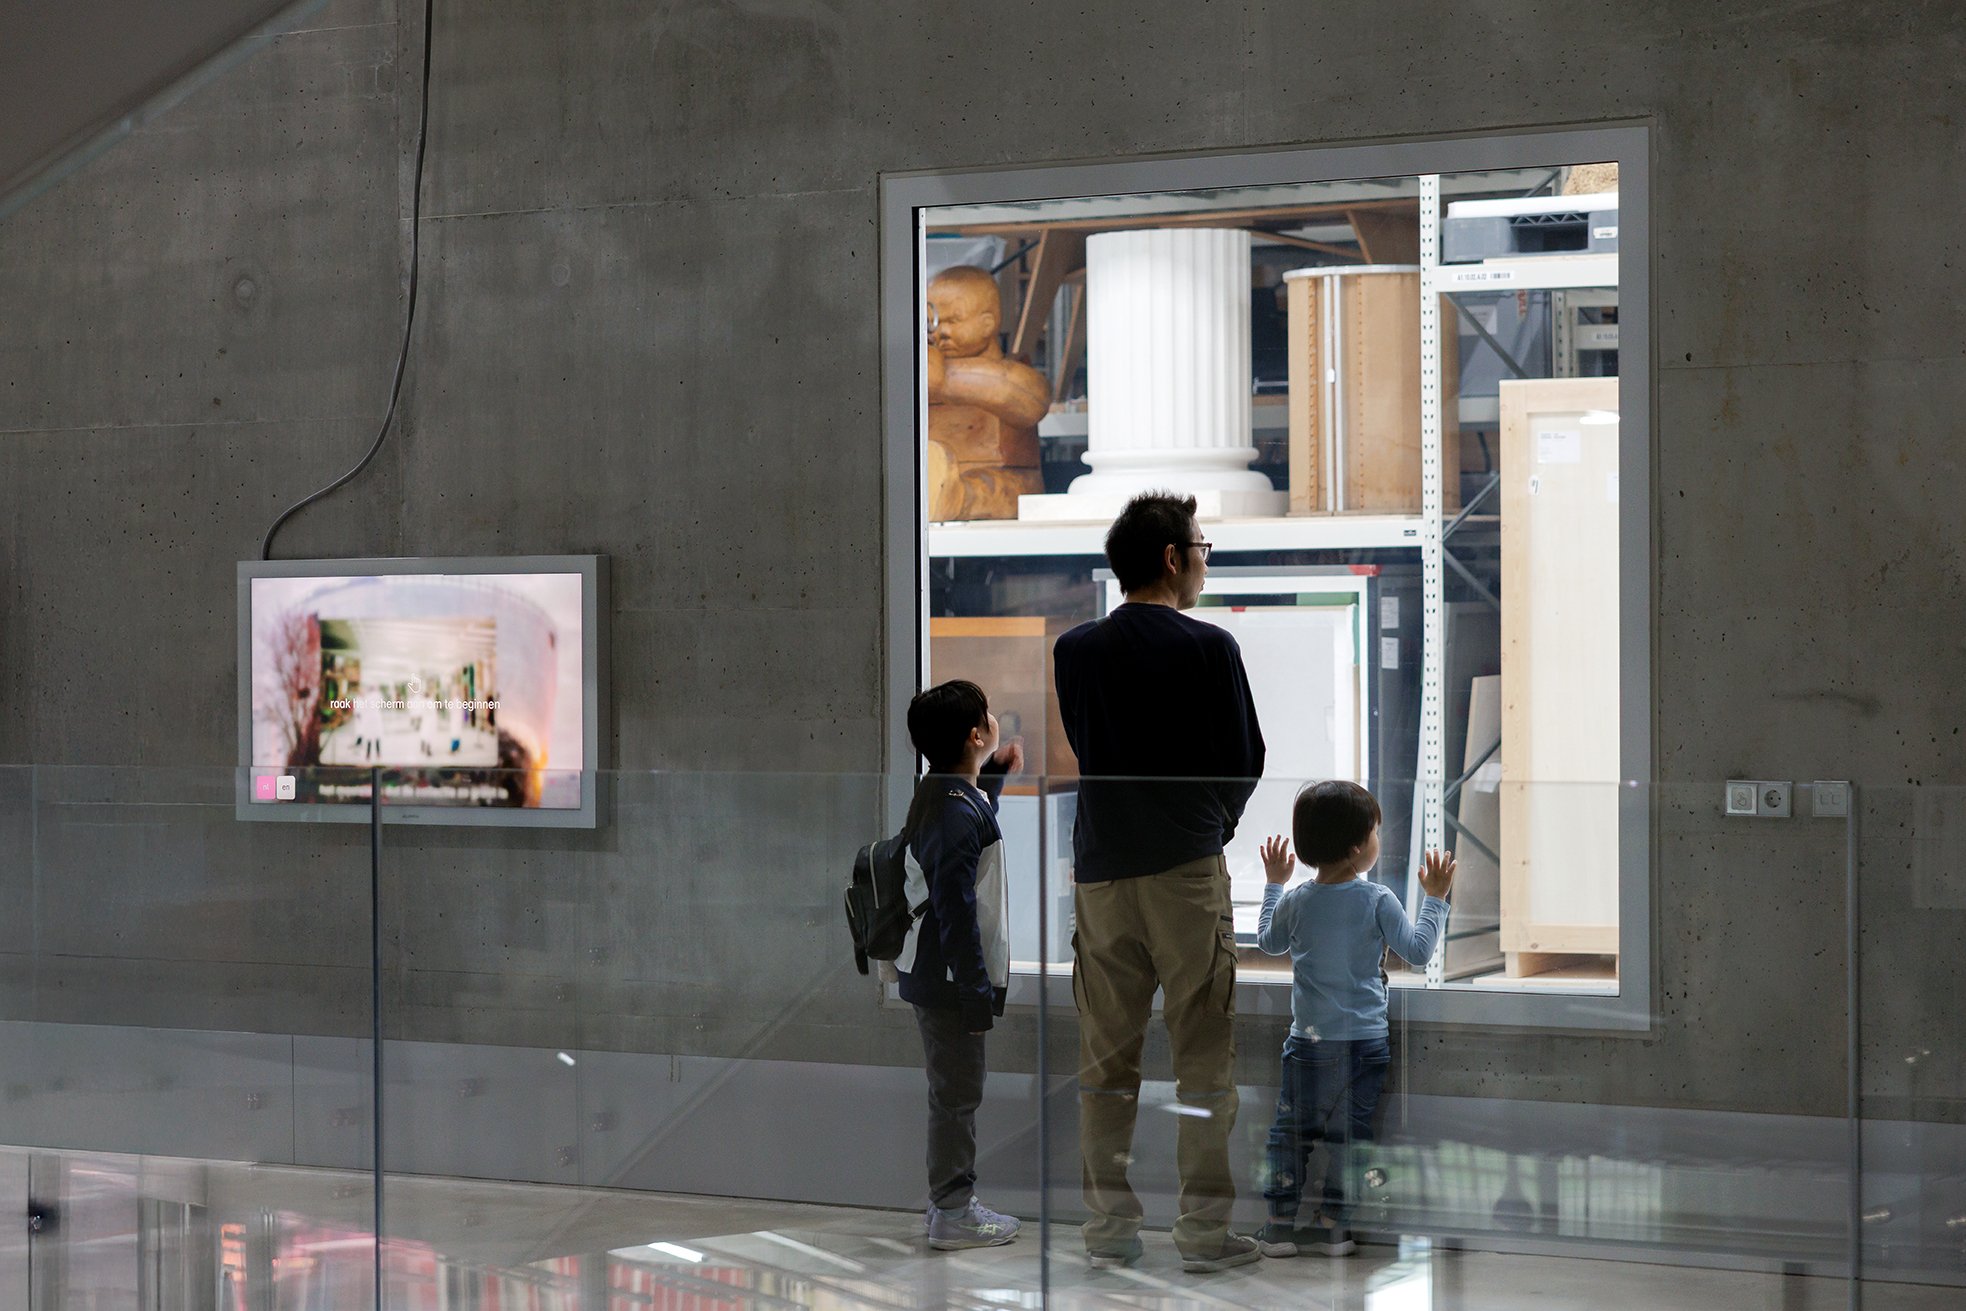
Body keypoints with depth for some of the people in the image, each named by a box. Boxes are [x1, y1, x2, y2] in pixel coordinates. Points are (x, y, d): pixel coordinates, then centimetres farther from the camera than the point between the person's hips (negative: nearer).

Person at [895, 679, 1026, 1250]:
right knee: (956, 1092, -2)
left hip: (935, 979, 10)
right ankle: (952, 1213, 5)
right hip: (949, 982, -10)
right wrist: (977, 992, -22)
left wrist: (994, 774, 34)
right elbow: (956, 911, -24)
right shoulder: (956, 813, -21)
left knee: (955, 1091, 17)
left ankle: (953, 1201, 25)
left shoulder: (945, 797, 10)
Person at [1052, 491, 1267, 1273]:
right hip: (1188, 864, -4)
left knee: (1105, 1061, 9)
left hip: (1100, 867, 4)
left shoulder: (1075, 651, 4)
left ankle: (1109, 1225, 12)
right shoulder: (1208, 648, -7)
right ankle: (1205, 1229, 3)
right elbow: (1245, 762, 0)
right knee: (1205, 1055, 2)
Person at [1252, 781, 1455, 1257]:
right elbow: (1418, 952, -5)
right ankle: (1332, 1223, 11)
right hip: (1364, 1040, -2)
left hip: (1307, 1040, 2)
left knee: (1290, 1129, 9)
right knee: (1348, 1133, 7)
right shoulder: (1377, 901, -11)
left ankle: (1280, 1223, 9)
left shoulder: (1295, 901, -2)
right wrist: (1434, 898, 4)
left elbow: (1269, 942, 18)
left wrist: (1273, 883, 28)